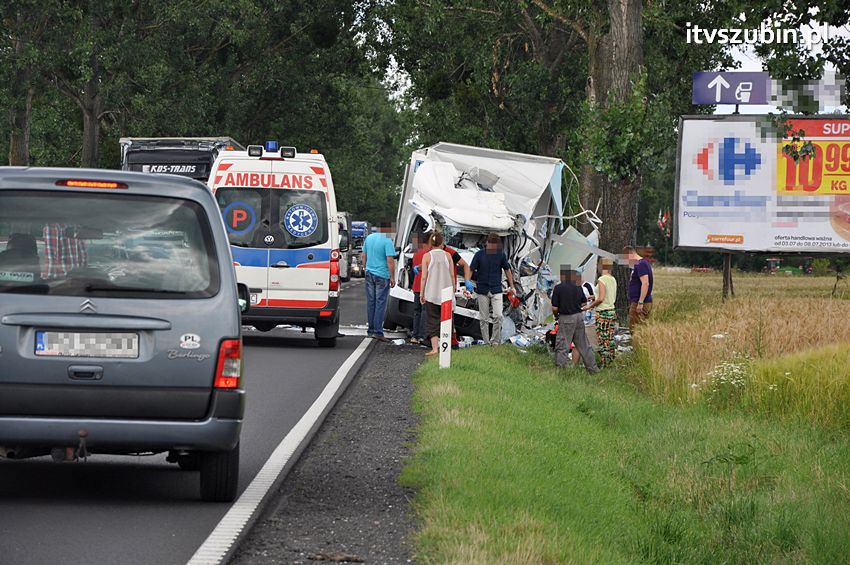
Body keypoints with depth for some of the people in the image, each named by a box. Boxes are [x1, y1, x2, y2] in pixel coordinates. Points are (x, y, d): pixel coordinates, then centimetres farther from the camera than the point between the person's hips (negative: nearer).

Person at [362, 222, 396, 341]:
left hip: (370, 273, 6)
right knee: (380, 303, -3)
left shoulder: (369, 238, 8)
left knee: (371, 303, 12)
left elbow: (364, 256, 17)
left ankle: (371, 330, 17)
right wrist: (392, 277, -12)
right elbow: (390, 260, -17)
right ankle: (378, 331, -6)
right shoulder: (387, 241, -14)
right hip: (382, 275, -6)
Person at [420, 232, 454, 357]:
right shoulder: (447, 255, 0)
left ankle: (435, 348, -10)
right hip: (446, 293, 2)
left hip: (431, 293, -2)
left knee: (432, 320, 0)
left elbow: (424, 277, -5)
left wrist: (421, 294, 2)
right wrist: (453, 290, 13)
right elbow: (452, 276, 2)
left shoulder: (427, 256, -5)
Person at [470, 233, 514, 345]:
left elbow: (507, 270, 11)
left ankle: (495, 341, -4)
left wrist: (511, 286, 11)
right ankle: (486, 343, 11)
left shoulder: (501, 255, 1)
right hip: (482, 290, 0)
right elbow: (471, 269, -2)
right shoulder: (480, 254, -3)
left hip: (496, 290, 0)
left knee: (498, 316, -14)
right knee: (484, 319, 3)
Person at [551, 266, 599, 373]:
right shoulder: (578, 288, 4)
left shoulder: (558, 288, -11)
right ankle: (592, 367, 19)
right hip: (579, 317, 5)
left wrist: (556, 316, 9)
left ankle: (559, 368, -3)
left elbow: (554, 308, -11)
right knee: (583, 344, 15)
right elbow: (584, 305, 10)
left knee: (562, 346, 0)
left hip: (566, 319, -5)